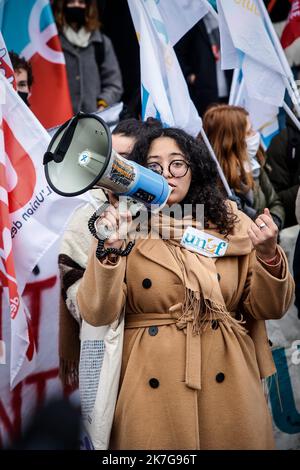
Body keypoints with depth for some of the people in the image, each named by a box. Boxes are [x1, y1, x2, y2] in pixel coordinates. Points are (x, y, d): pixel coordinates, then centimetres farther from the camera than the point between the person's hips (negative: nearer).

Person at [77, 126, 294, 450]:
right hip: (152, 388, -1)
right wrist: (108, 251, -23)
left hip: (228, 384, 2)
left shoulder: (231, 223, 5)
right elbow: (97, 314, -9)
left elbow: (270, 308, 3)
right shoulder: (126, 228, 1)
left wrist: (268, 255, -15)